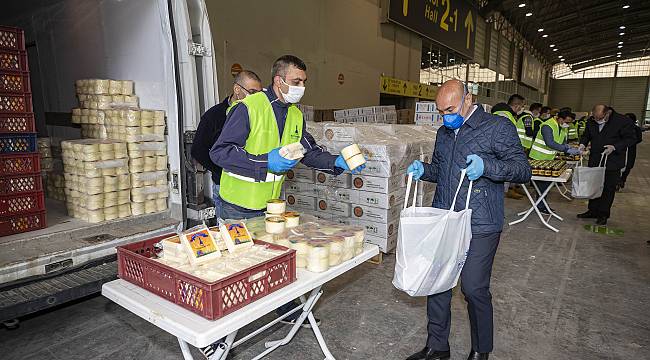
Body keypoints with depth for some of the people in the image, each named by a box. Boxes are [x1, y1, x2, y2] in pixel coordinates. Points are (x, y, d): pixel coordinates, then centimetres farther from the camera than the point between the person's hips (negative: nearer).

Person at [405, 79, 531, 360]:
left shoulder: (498, 127, -4)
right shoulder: (444, 132, 16)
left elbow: (523, 170, -7)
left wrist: (486, 166, -25)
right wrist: (423, 170, 5)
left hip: (479, 227, -6)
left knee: (474, 288, 0)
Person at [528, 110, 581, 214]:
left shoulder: (564, 128, 7)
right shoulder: (547, 126, -23)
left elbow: (564, 142, 13)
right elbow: (550, 143, -33)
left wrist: (572, 149, -8)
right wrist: (567, 150, -36)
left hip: (550, 158, 9)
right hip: (539, 158, -8)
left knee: (547, 182, 12)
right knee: (542, 183, -4)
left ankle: (542, 204, 22)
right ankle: (540, 206, 5)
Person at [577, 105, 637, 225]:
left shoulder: (623, 121, -12)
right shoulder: (591, 122, 2)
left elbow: (631, 138, -8)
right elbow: (586, 135, 17)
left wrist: (614, 147, -21)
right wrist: (583, 144, -4)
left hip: (612, 162, -5)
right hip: (595, 161, 5)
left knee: (608, 188, 4)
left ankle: (603, 214, 14)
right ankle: (593, 211, 23)